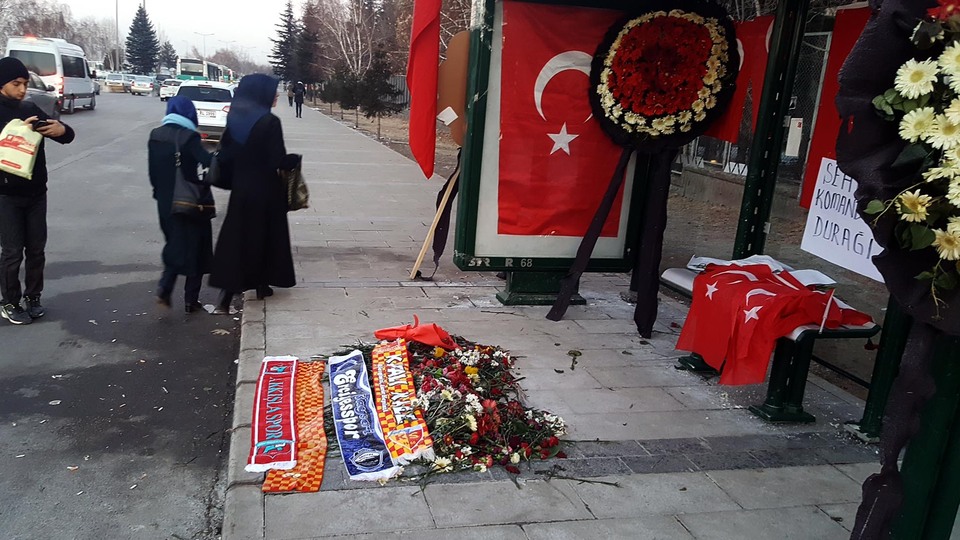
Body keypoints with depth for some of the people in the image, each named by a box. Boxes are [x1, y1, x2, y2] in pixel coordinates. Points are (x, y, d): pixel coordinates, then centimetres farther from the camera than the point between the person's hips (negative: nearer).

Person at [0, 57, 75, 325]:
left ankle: (32, 297, 25)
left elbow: (67, 136, 8)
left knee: (36, 249, 10)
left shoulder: (30, 109, 8)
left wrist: (62, 129, -15)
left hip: (36, 193, 4)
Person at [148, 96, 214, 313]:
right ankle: (191, 299, 11)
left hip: (165, 201, 5)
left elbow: (152, 169, 8)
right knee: (194, 246, 9)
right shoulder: (188, 137, -16)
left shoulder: (155, 135, 2)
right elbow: (207, 161, -28)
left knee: (175, 243, 22)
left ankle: (164, 286, 3)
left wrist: (160, 191, 17)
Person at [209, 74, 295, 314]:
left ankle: (226, 297, 1)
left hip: (241, 186, 5)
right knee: (263, 235, 13)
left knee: (235, 236, 8)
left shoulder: (235, 118, 2)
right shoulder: (270, 122, -16)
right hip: (265, 188, -5)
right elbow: (278, 160, -18)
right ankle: (261, 285, 25)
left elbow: (225, 153, 4)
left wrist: (232, 178, 15)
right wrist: (293, 162, 2)